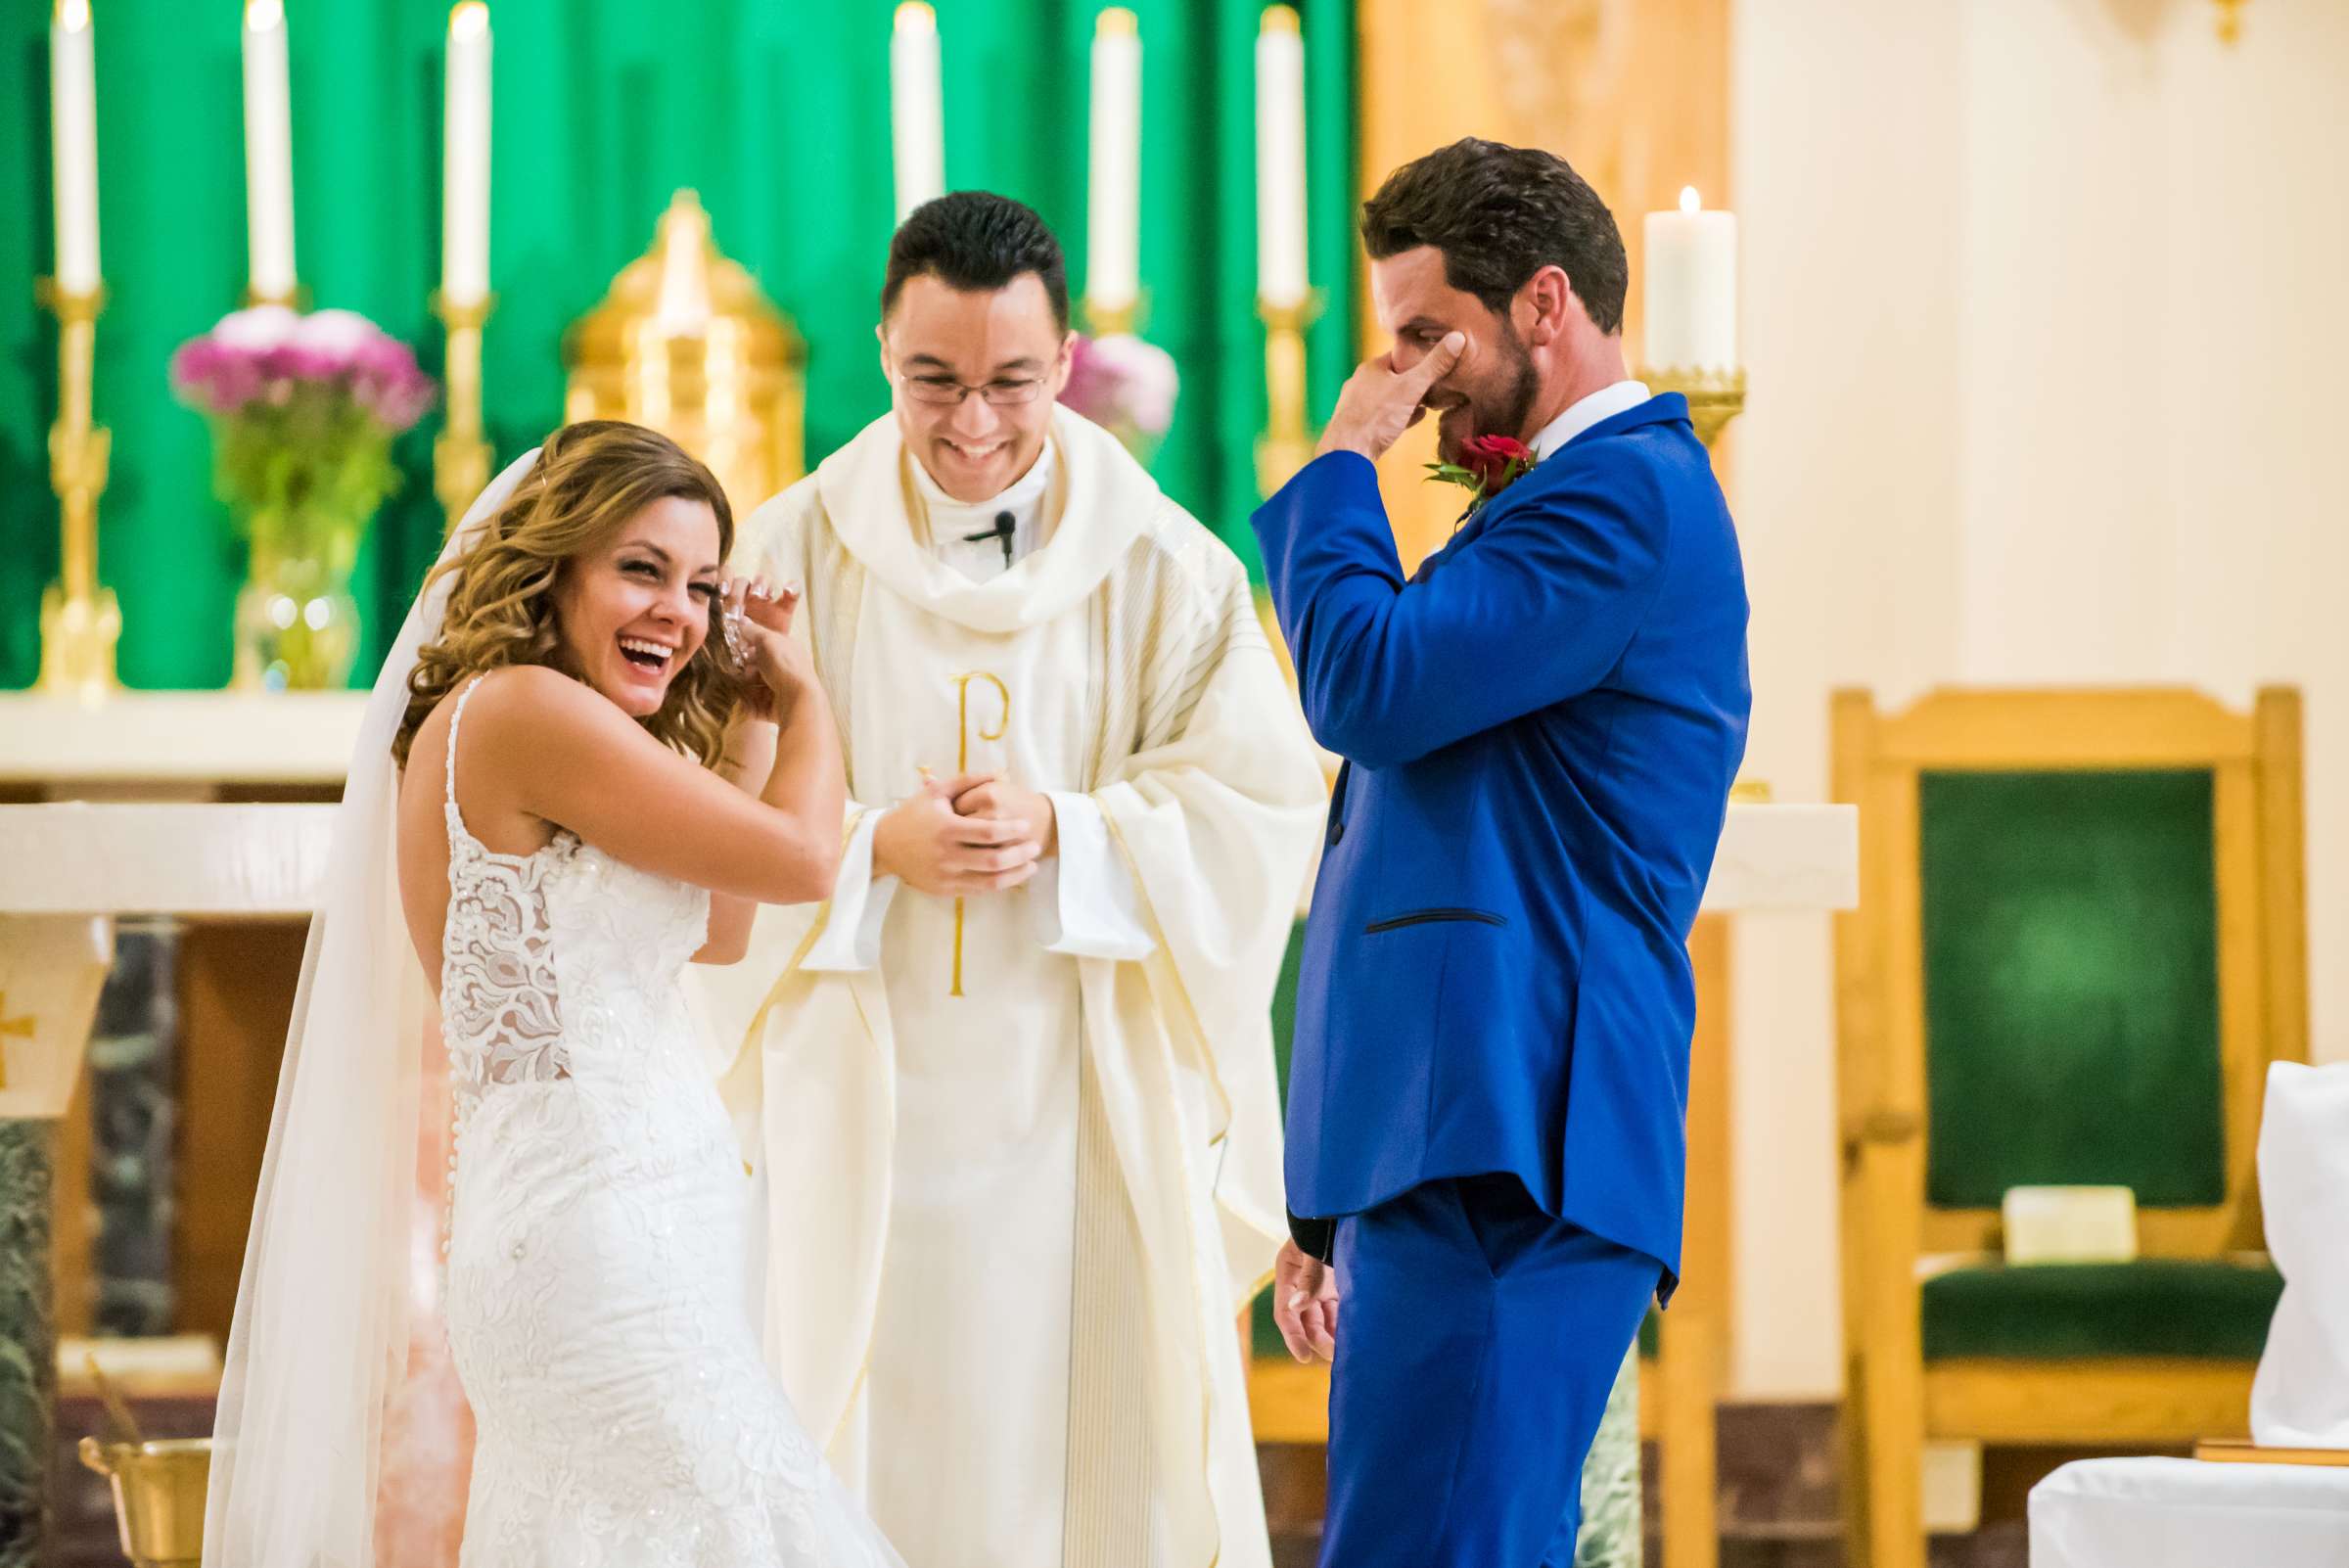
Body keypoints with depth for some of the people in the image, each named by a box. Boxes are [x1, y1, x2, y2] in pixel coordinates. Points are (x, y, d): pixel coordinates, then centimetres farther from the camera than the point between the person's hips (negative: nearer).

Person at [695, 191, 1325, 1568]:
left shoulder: (1167, 569, 2)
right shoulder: (794, 556, 3)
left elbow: (1260, 808, -3)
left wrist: (1067, 835, -17)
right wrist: (872, 845, -17)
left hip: (1095, 1107, 0)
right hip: (869, 1106, 0)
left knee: (1103, 1456, -1)